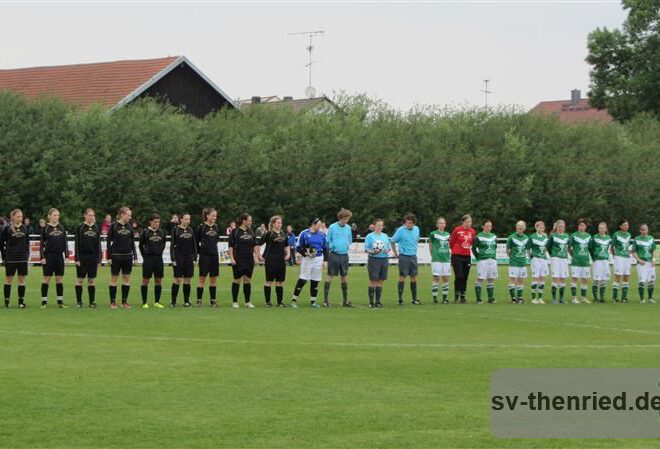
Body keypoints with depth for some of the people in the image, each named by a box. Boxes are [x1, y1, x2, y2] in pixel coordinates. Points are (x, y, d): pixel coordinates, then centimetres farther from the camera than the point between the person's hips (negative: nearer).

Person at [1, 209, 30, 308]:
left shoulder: (25, 228, 5)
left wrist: (27, 254, 8)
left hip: (23, 258, 3)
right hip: (10, 258, -3)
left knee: (22, 279, 4)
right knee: (9, 278, 3)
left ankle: (21, 301, 10)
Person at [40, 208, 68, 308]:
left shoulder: (61, 228, 8)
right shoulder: (46, 228, -2)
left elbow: (65, 242, 12)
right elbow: (42, 243, -2)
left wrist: (66, 255, 5)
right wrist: (42, 257, -9)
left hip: (59, 255, 3)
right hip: (49, 255, -3)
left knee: (59, 279, 5)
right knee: (47, 279, -1)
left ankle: (60, 301, 10)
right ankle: (44, 302, 4)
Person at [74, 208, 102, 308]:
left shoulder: (97, 228, 7)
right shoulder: (80, 228, -2)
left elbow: (98, 244, 10)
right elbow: (77, 244, -3)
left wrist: (99, 259, 5)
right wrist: (77, 259, -9)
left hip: (93, 257, 3)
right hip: (82, 257, -3)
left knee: (92, 280, 6)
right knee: (79, 279, 0)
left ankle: (92, 301, 10)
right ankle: (79, 301, 7)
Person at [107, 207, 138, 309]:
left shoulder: (129, 226, 8)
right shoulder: (114, 226, -5)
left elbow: (132, 242, 14)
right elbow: (109, 242, -4)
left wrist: (135, 256, 8)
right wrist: (109, 257, -8)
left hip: (127, 256, 4)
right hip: (116, 256, -4)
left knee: (126, 278, 5)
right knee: (114, 279, 1)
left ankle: (124, 301, 11)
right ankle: (113, 302, 7)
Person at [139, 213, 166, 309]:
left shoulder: (161, 232, 6)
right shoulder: (145, 232, -5)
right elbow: (140, 245, 3)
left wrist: (160, 252, 11)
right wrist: (145, 256, 2)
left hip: (159, 258, 4)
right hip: (148, 258, -4)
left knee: (158, 280, 6)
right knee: (145, 280, -1)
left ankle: (157, 302, 14)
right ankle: (144, 303, 4)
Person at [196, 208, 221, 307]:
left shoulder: (216, 227, 7)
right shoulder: (201, 227, -8)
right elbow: (196, 241, -3)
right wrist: (199, 251, 0)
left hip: (214, 255, 5)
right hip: (204, 255, -5)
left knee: (214, 279, 7)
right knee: (202, 278, -3)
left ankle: (213, 300, 13)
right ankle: (199, 300, 1)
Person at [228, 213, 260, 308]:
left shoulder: (251, 232, 9)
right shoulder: (235, 232, -7)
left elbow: (255, 245, 15)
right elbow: (231, 246, -7)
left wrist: (256, 257, 8)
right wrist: (231, 258, -13)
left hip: (249, 260, 5)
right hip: (238, 260, -5)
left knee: (247, 280, 7)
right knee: (237, 280, 0)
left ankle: (247, 302, 12)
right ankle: (234, 302, 8)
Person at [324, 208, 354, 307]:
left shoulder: (348, 228, 9)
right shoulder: (333, 227, -4)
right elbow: (327, 241, -1)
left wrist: (348, 247, 6)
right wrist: (331, 248, -9)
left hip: (344, 255, 5)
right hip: (334, 255, -5)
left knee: (344, 277, 10)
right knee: (330, 276, -3)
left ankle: (345, 300, 17)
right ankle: (325, 300, -1)